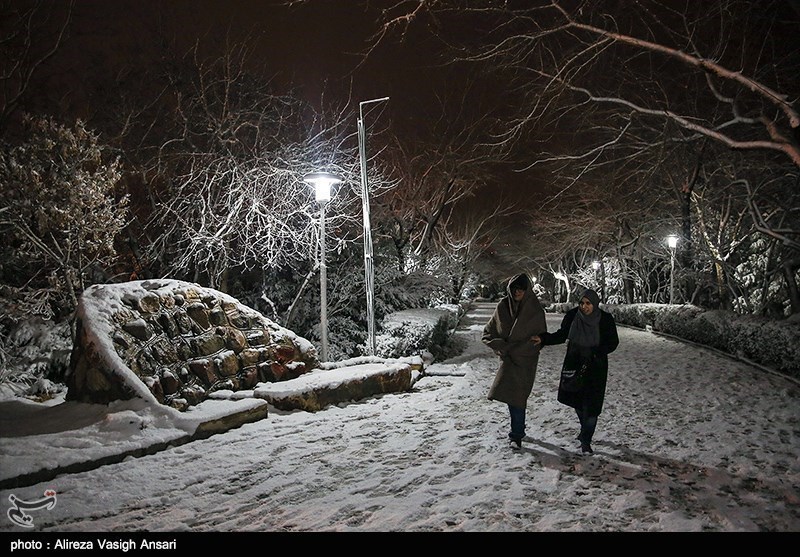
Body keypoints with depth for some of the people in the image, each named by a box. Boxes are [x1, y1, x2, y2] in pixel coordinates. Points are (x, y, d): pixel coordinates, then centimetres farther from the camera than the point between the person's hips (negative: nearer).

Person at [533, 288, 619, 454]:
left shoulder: (605, 320, -14)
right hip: (574, 364, 4)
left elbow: (613, 342, -5)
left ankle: (586, 441, 4)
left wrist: (595, 352, -22)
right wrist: (543, 339, -12)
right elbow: (562, 335, 3)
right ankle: (585, 430, 43)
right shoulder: (572, 316, -8)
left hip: (595, 367, -3)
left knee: (591, 404, -7)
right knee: (576, 399, 17)